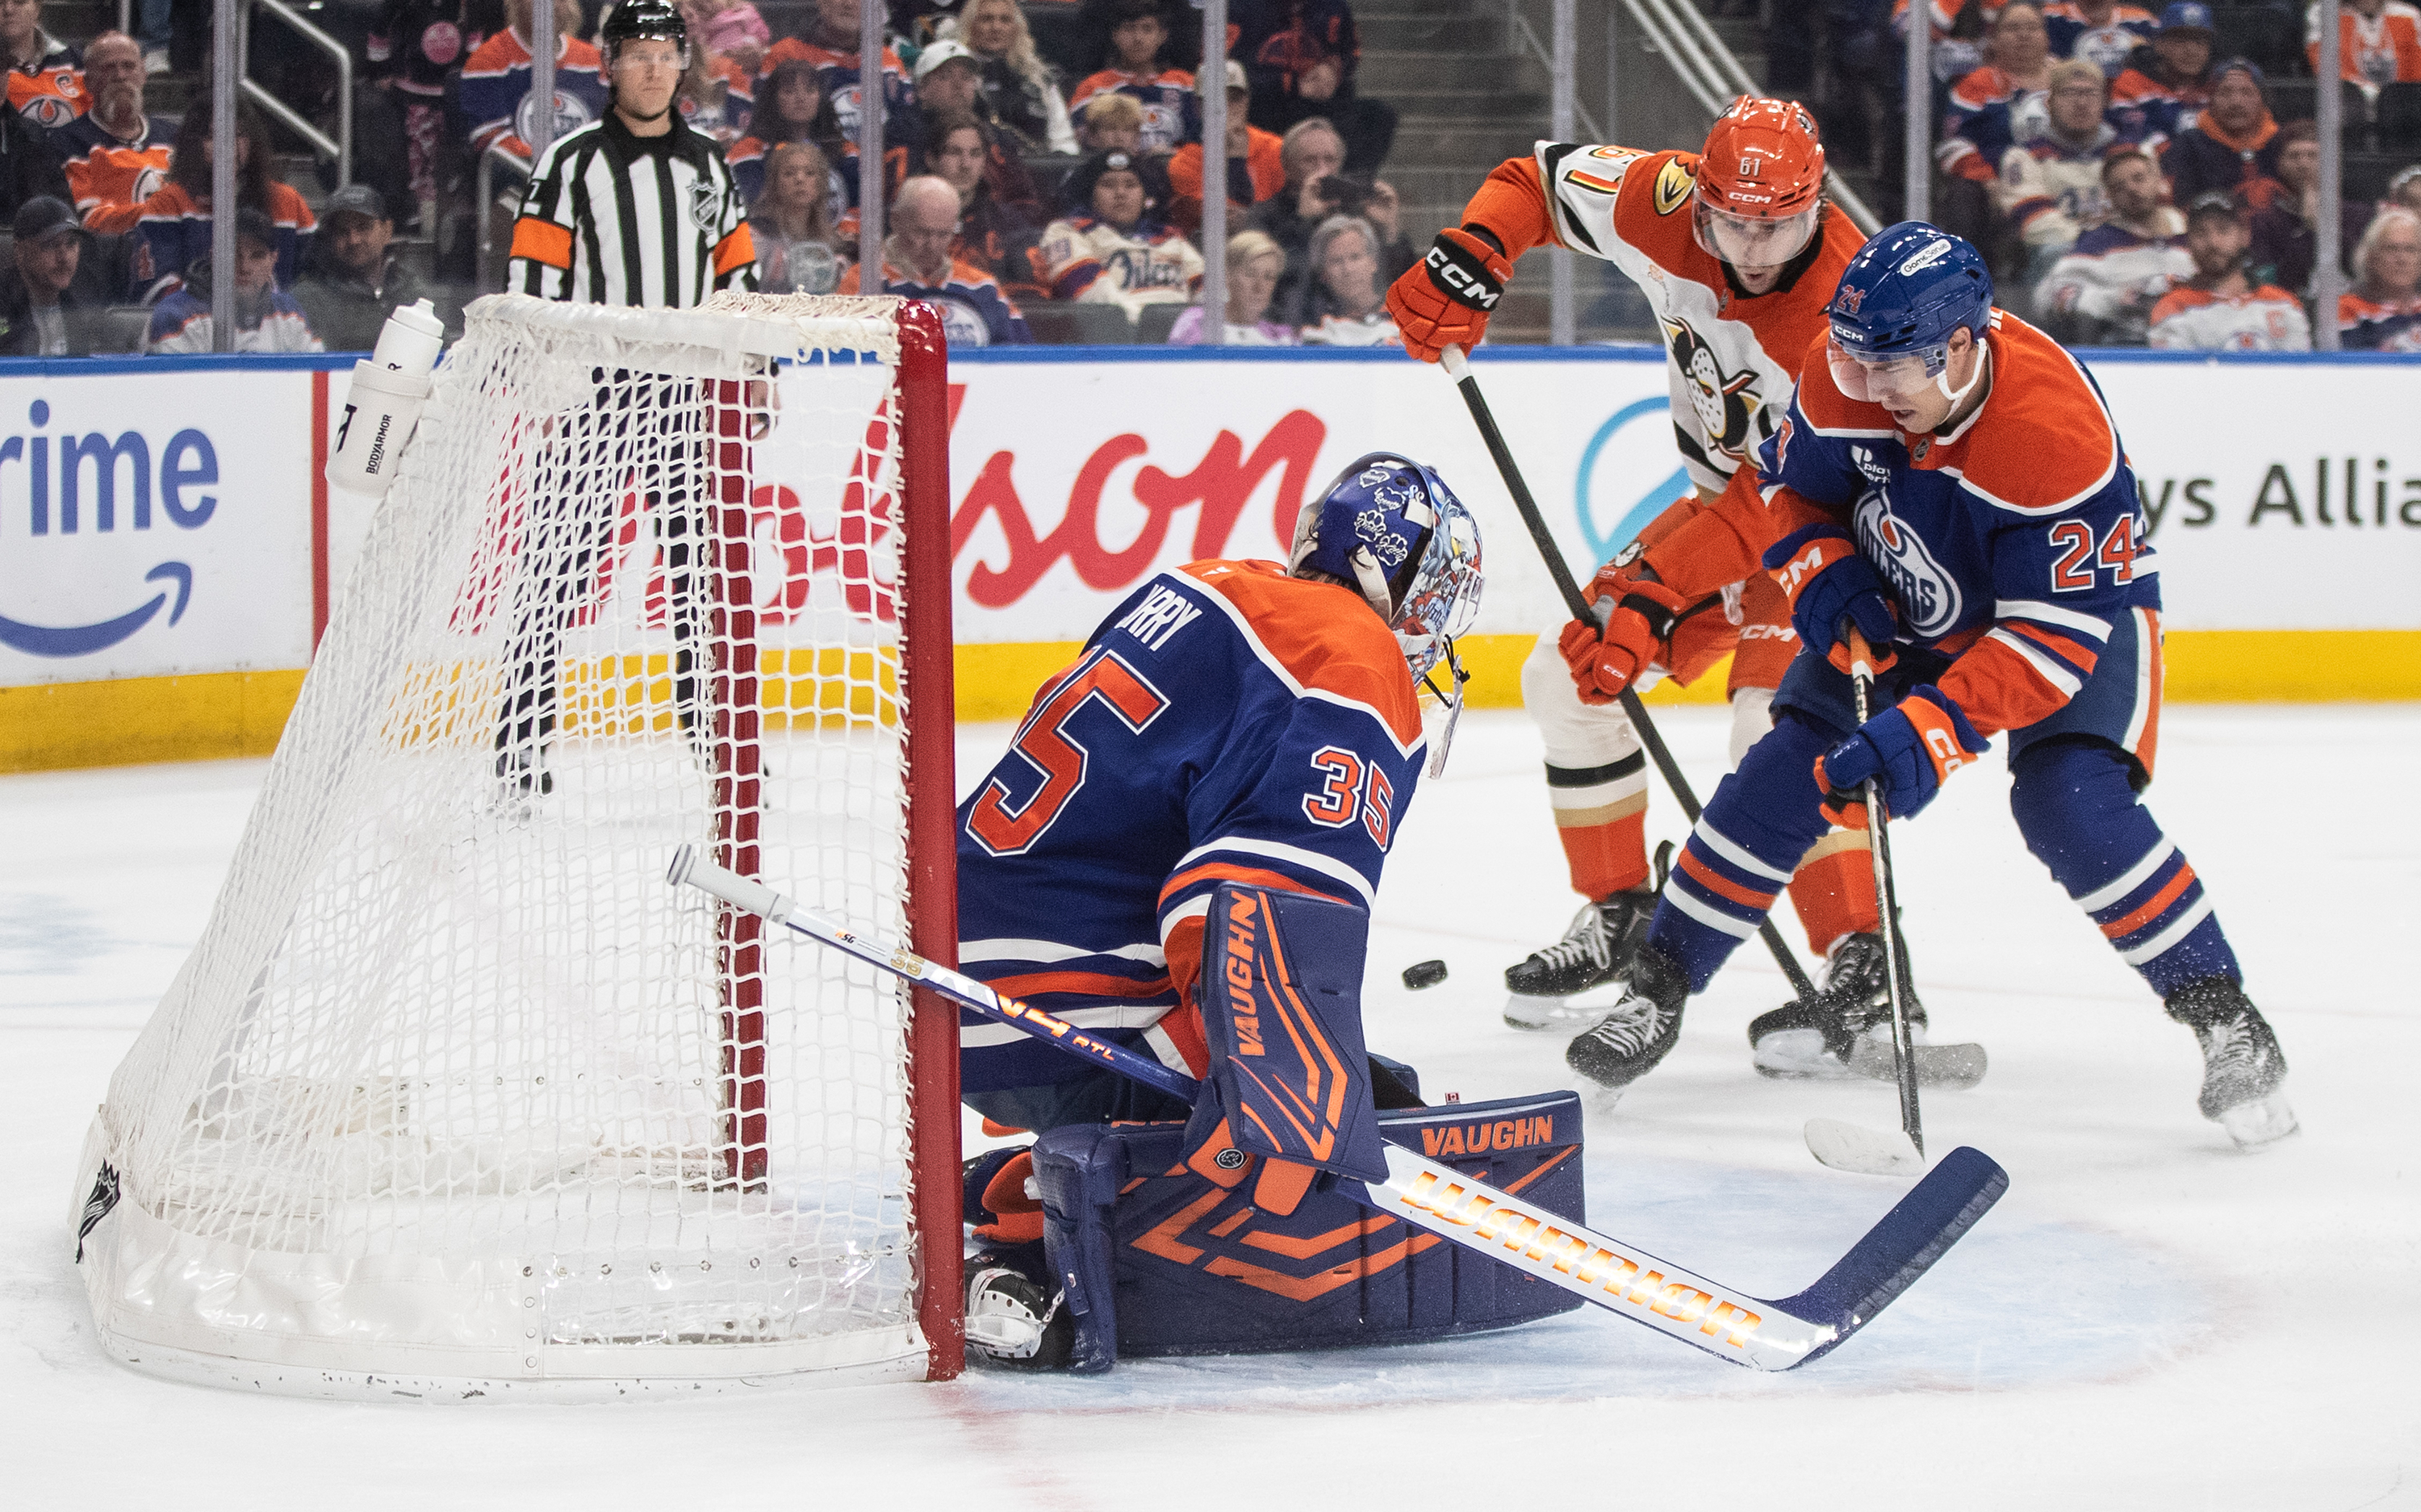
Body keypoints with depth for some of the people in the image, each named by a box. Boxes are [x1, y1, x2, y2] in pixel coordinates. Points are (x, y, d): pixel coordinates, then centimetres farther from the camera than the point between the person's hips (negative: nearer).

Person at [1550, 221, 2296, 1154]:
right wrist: (1826, 584, -20)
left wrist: (1928, 734, -44)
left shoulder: (2056, 433, -39)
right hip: (1904, 609, 5)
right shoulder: (1841, 377, -23)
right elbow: (1788, 491, -1)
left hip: (2079, 598, -5)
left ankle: (2221, 1016, -15)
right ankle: (1658, 988, 10)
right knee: (1786, 777, -5)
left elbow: (2055, 638, -37)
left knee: (2071, 806, -26)